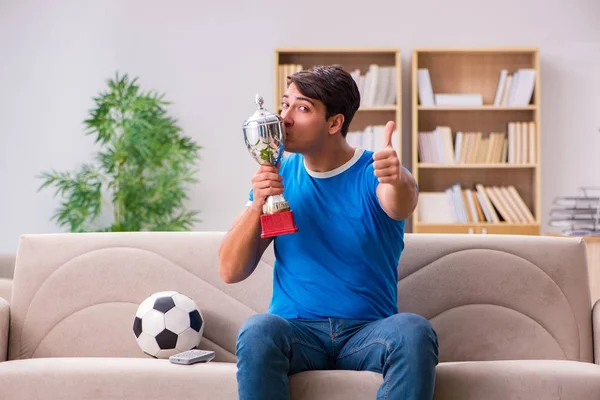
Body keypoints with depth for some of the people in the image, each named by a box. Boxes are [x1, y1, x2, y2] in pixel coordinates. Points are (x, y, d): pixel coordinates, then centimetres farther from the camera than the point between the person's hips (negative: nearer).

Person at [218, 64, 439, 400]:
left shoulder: (372, 173, 0)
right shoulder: (279, 175, 8)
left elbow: (400, 207, -25)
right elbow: (231, 272, 3)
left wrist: (399, 181, -48)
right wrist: (257, 205, -13)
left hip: (368, 332, -1)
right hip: (297, 332, 1)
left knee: (414, 331, -32)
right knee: (257, 331, -32)